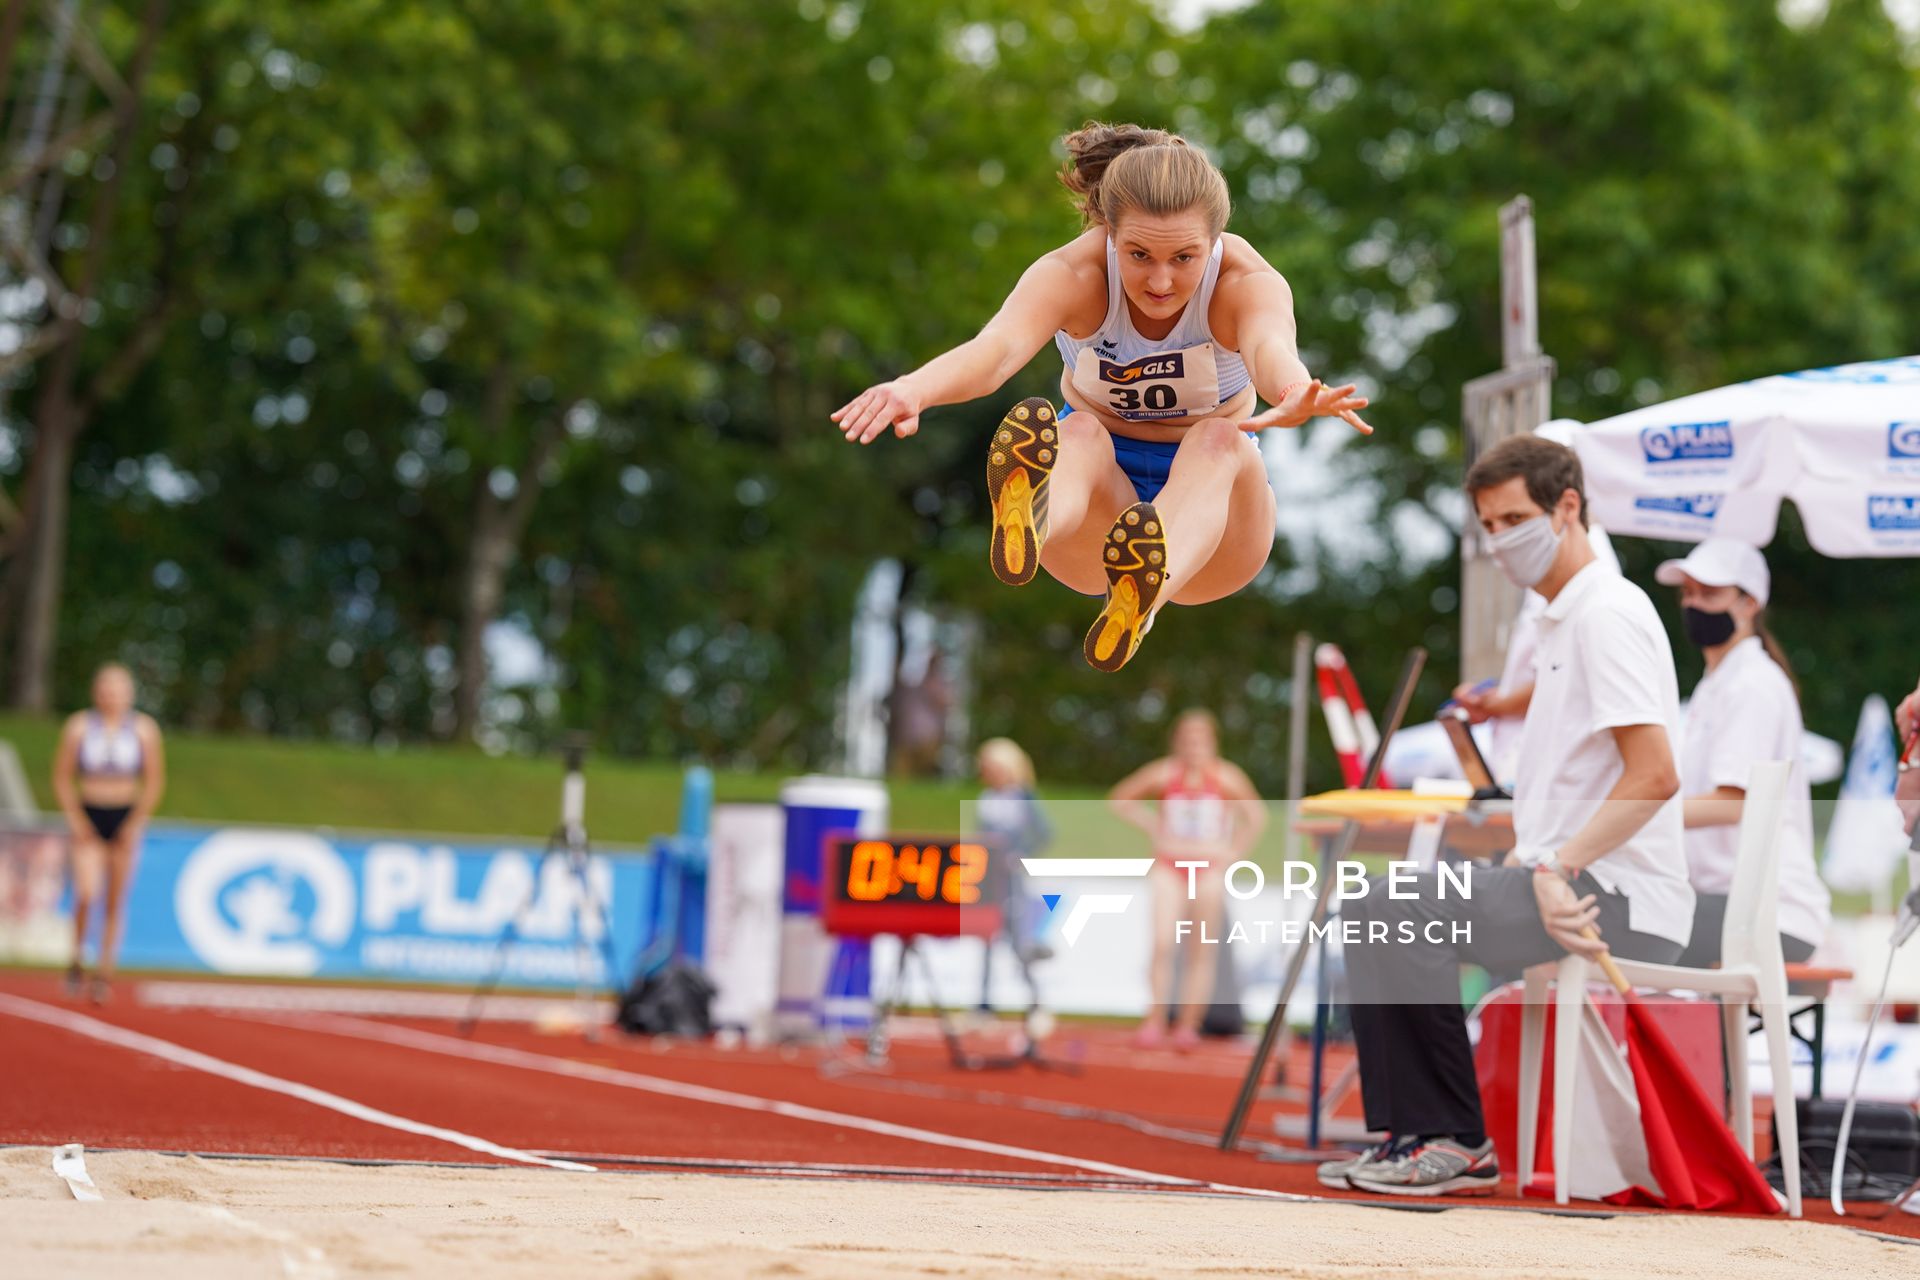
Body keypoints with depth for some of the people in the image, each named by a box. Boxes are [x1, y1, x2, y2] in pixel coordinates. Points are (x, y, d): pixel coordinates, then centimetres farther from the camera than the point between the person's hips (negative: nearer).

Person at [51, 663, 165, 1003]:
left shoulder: (144, 729, 0)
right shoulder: (78, 726, -1)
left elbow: (155, 781, 3)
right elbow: (62, 778, 3)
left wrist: (136, 823, -5)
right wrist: (76, 821, -7)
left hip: (126, 819, 1)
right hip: (87, 816, -1)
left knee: (115, 901, 1)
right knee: (87, 893, -16)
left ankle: (104, 974, 9)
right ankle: (78, 959, 6)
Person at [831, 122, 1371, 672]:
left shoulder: (1248, 281, -19)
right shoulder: (1070, 273, -19)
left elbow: (1271, 349, -44)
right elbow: (996, 347, -40)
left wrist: (1296, 396, -70)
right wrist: (915, 389, -64)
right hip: (1098, 493, 0)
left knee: (1219, 440, -35)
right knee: (1079, 434, -34)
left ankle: (1143, 594, -68)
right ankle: (1031, 515, -73)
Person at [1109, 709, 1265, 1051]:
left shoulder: (1226, 777, -6)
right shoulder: (1164, 773, -4)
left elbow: (1256, 815, 5)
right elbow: (1120, 798, 10)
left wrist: (1235, 851, -2)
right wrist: (1153, 827, 1)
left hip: (1210, 868, 0)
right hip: (1170, 865, 0)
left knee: (1200, 952, 1)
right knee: (1163, 943, -14)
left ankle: (1188, 1025, 7)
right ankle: (1155, 1021, -10)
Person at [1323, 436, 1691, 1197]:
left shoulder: (1608, 614, -12)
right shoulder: (1562, 620, 21)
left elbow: (1655, 777, -22)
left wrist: (1558, 868, -22)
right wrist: (1523, 866, 13)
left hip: (1622, 903, -11)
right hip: (1565, 879, 11)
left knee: (1405, 919, -22)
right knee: (1372, 912, 9)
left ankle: (1456, 1142, -13)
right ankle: (1404, 1133, 6)